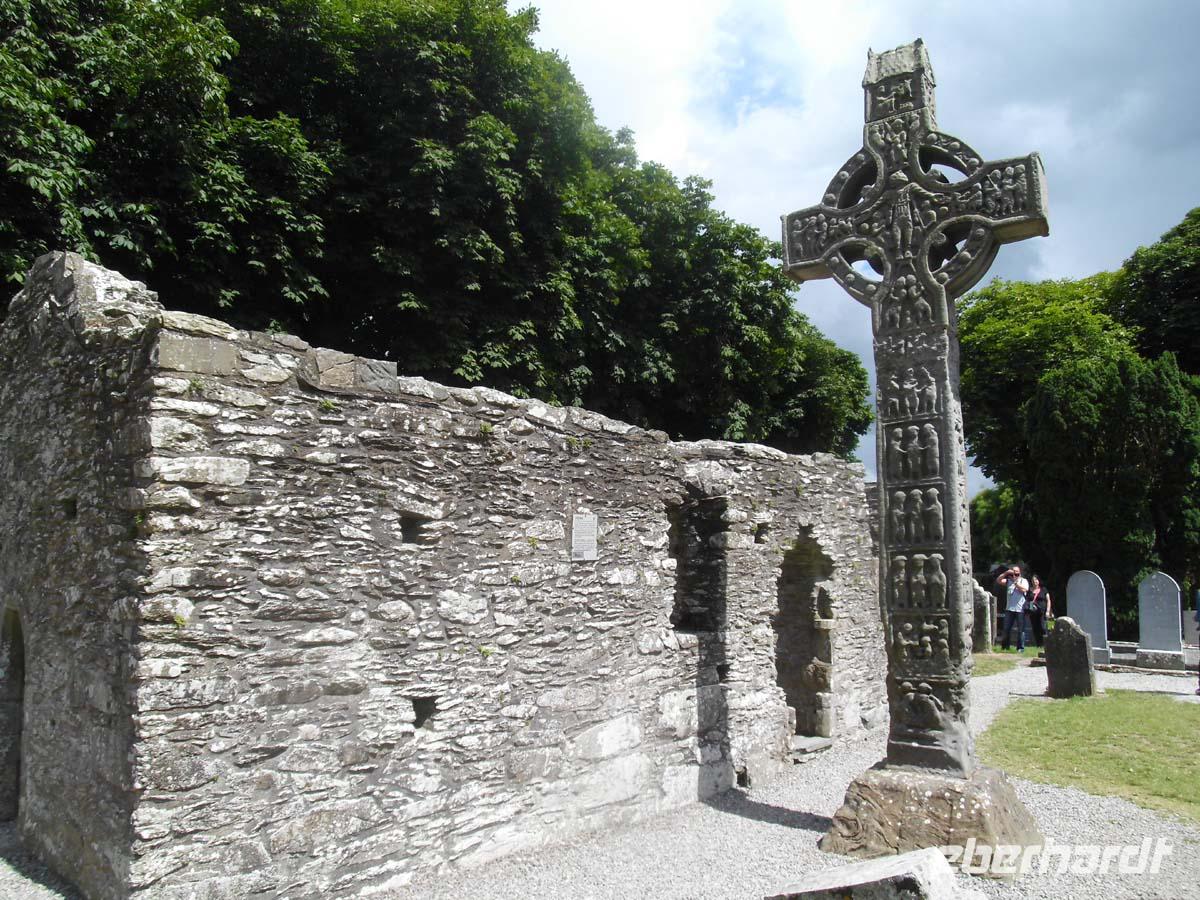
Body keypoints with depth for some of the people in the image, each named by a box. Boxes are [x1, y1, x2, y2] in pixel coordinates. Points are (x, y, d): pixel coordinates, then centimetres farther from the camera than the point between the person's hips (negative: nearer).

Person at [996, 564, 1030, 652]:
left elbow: (1024, 589, -15)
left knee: (1021, 630, 0)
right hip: (1009, 609, 3)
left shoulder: (1023, 581, 3)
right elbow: (998, 581, 2)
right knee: (1006, 628, 5)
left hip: (1020, 609, -3)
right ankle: (1004, 646, 13)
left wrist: (1015, 582, -11)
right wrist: (1005, 573, -7)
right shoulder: (1008, 581, 12)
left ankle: (1020, 647, 7)